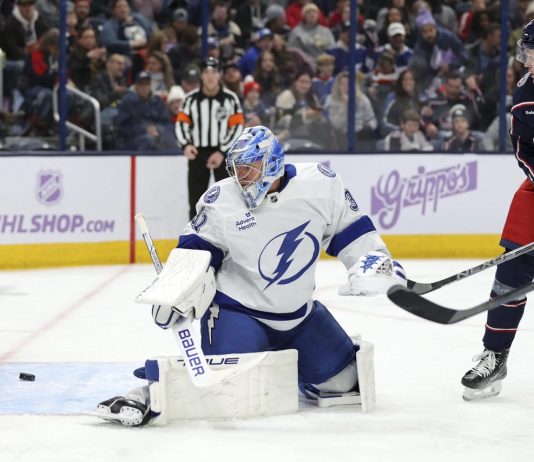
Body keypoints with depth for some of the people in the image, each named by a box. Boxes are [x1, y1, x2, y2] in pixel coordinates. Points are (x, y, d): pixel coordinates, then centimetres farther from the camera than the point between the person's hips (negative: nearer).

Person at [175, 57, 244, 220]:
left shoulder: (230, 98, -2)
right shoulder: (191, 99, 2)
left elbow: (238, 127, -3)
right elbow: (181, 123, 4)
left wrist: (222, 152, -12)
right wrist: (186, 145, -15)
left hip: (223, 153, -2)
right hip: (198, 152, 2)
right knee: (196, 199, 4)